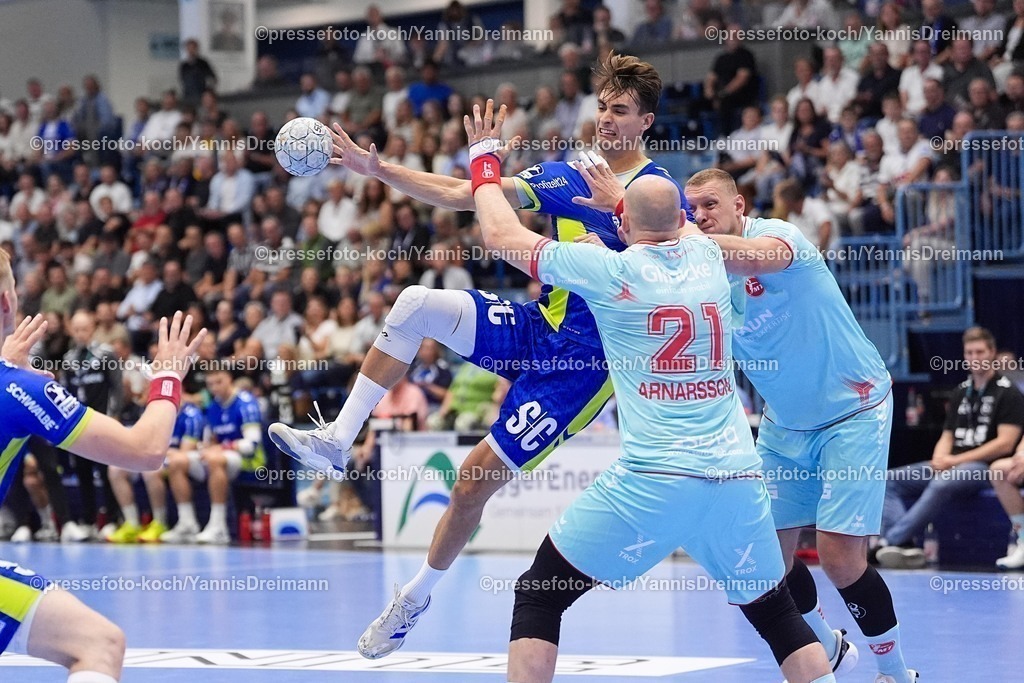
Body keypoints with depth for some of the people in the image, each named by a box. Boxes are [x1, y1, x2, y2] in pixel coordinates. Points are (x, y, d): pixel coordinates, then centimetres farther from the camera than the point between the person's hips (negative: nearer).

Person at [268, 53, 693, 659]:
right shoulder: (563, 176, 8)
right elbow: (458, 196, 6)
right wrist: (377, 169, -3)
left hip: (582, 362, -6)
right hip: (534, 327, 6)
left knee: (476, 481, -7)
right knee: (417, 303, -16)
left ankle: (417, 597, 14)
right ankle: (337, 441, -14)